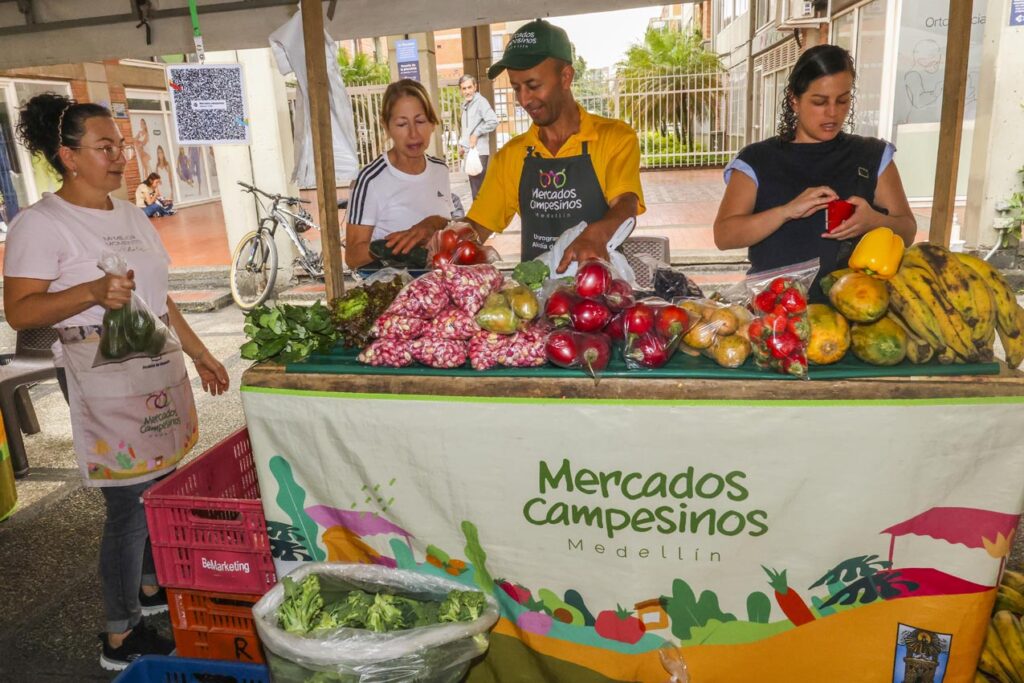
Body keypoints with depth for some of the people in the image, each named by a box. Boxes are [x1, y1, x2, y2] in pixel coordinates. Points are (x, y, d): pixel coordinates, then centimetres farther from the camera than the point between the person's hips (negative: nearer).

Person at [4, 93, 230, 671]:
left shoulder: (131, 215, 14)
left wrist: (201, 355, 19)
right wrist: (92, 292, -29)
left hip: (161, 369, 7)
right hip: (105, 379, -7)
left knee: (161, 488, 15)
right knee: (129, 504, -2)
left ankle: (152, 587, 37)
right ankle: (122, 639, 15)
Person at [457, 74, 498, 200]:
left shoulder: (481, 101, -9)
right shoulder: (465, 105, 16)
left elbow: (493, 121, -20)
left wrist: (477, 134, -15)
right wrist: (461, 145, 13)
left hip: (479, 151, -8)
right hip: (469, 151, 8)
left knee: (478, 188, -9)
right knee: (474, 186, 12)